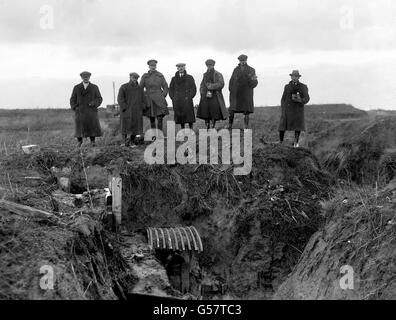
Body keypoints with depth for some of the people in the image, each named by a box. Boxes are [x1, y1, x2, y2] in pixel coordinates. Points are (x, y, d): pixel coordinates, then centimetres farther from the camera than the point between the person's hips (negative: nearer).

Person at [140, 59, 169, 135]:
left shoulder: (160, 76, 5)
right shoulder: (145, 76, 4)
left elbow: (166, 88, 10)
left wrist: (162, 97, -1)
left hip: (158, 100, -1)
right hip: (149, 101, 1)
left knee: (160, 119, -11)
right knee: (152, 120, 5)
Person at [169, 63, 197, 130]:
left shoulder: (189, 78, 10)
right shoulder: (174, 79, 16)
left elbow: (193, 89, 5)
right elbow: (171, 89, 17)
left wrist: (189, 98, -7)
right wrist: (173, 98, 2)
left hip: (187, 101, -2)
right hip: (177, 102, 2)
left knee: (189, 114, -8)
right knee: (179, 116, -2)